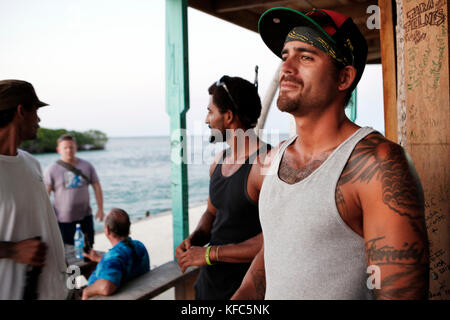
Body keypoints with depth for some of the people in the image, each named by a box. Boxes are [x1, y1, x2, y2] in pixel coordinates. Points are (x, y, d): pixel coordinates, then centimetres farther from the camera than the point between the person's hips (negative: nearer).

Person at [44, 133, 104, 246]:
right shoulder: (51, 170, -5)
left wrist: (100, 209, 2)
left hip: (85, 216, 3)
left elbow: (97, 187, 7)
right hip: (63, 219, -3)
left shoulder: (87, 166, 4)